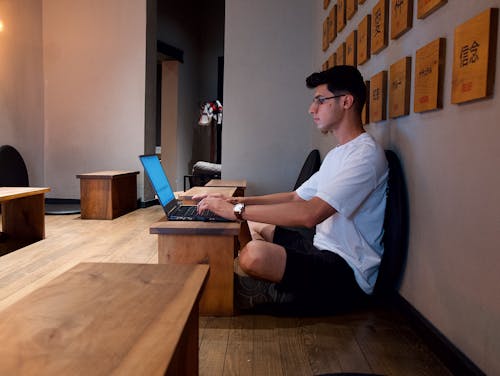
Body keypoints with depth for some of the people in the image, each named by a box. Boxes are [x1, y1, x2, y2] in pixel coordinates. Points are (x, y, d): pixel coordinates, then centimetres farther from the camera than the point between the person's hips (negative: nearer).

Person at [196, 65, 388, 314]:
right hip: (324, 251, 10)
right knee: (255, 224, 22)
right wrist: (238, 201, 5)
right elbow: (296, 197, 17)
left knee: (254, 254, -31)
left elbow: (310, 214, -29)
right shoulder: (336, 154, 16)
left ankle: (276, 292, 0)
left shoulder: (366, 154, -18)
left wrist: (237, 210, -23)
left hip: (348, 274, -10)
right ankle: (276, 288, 3)